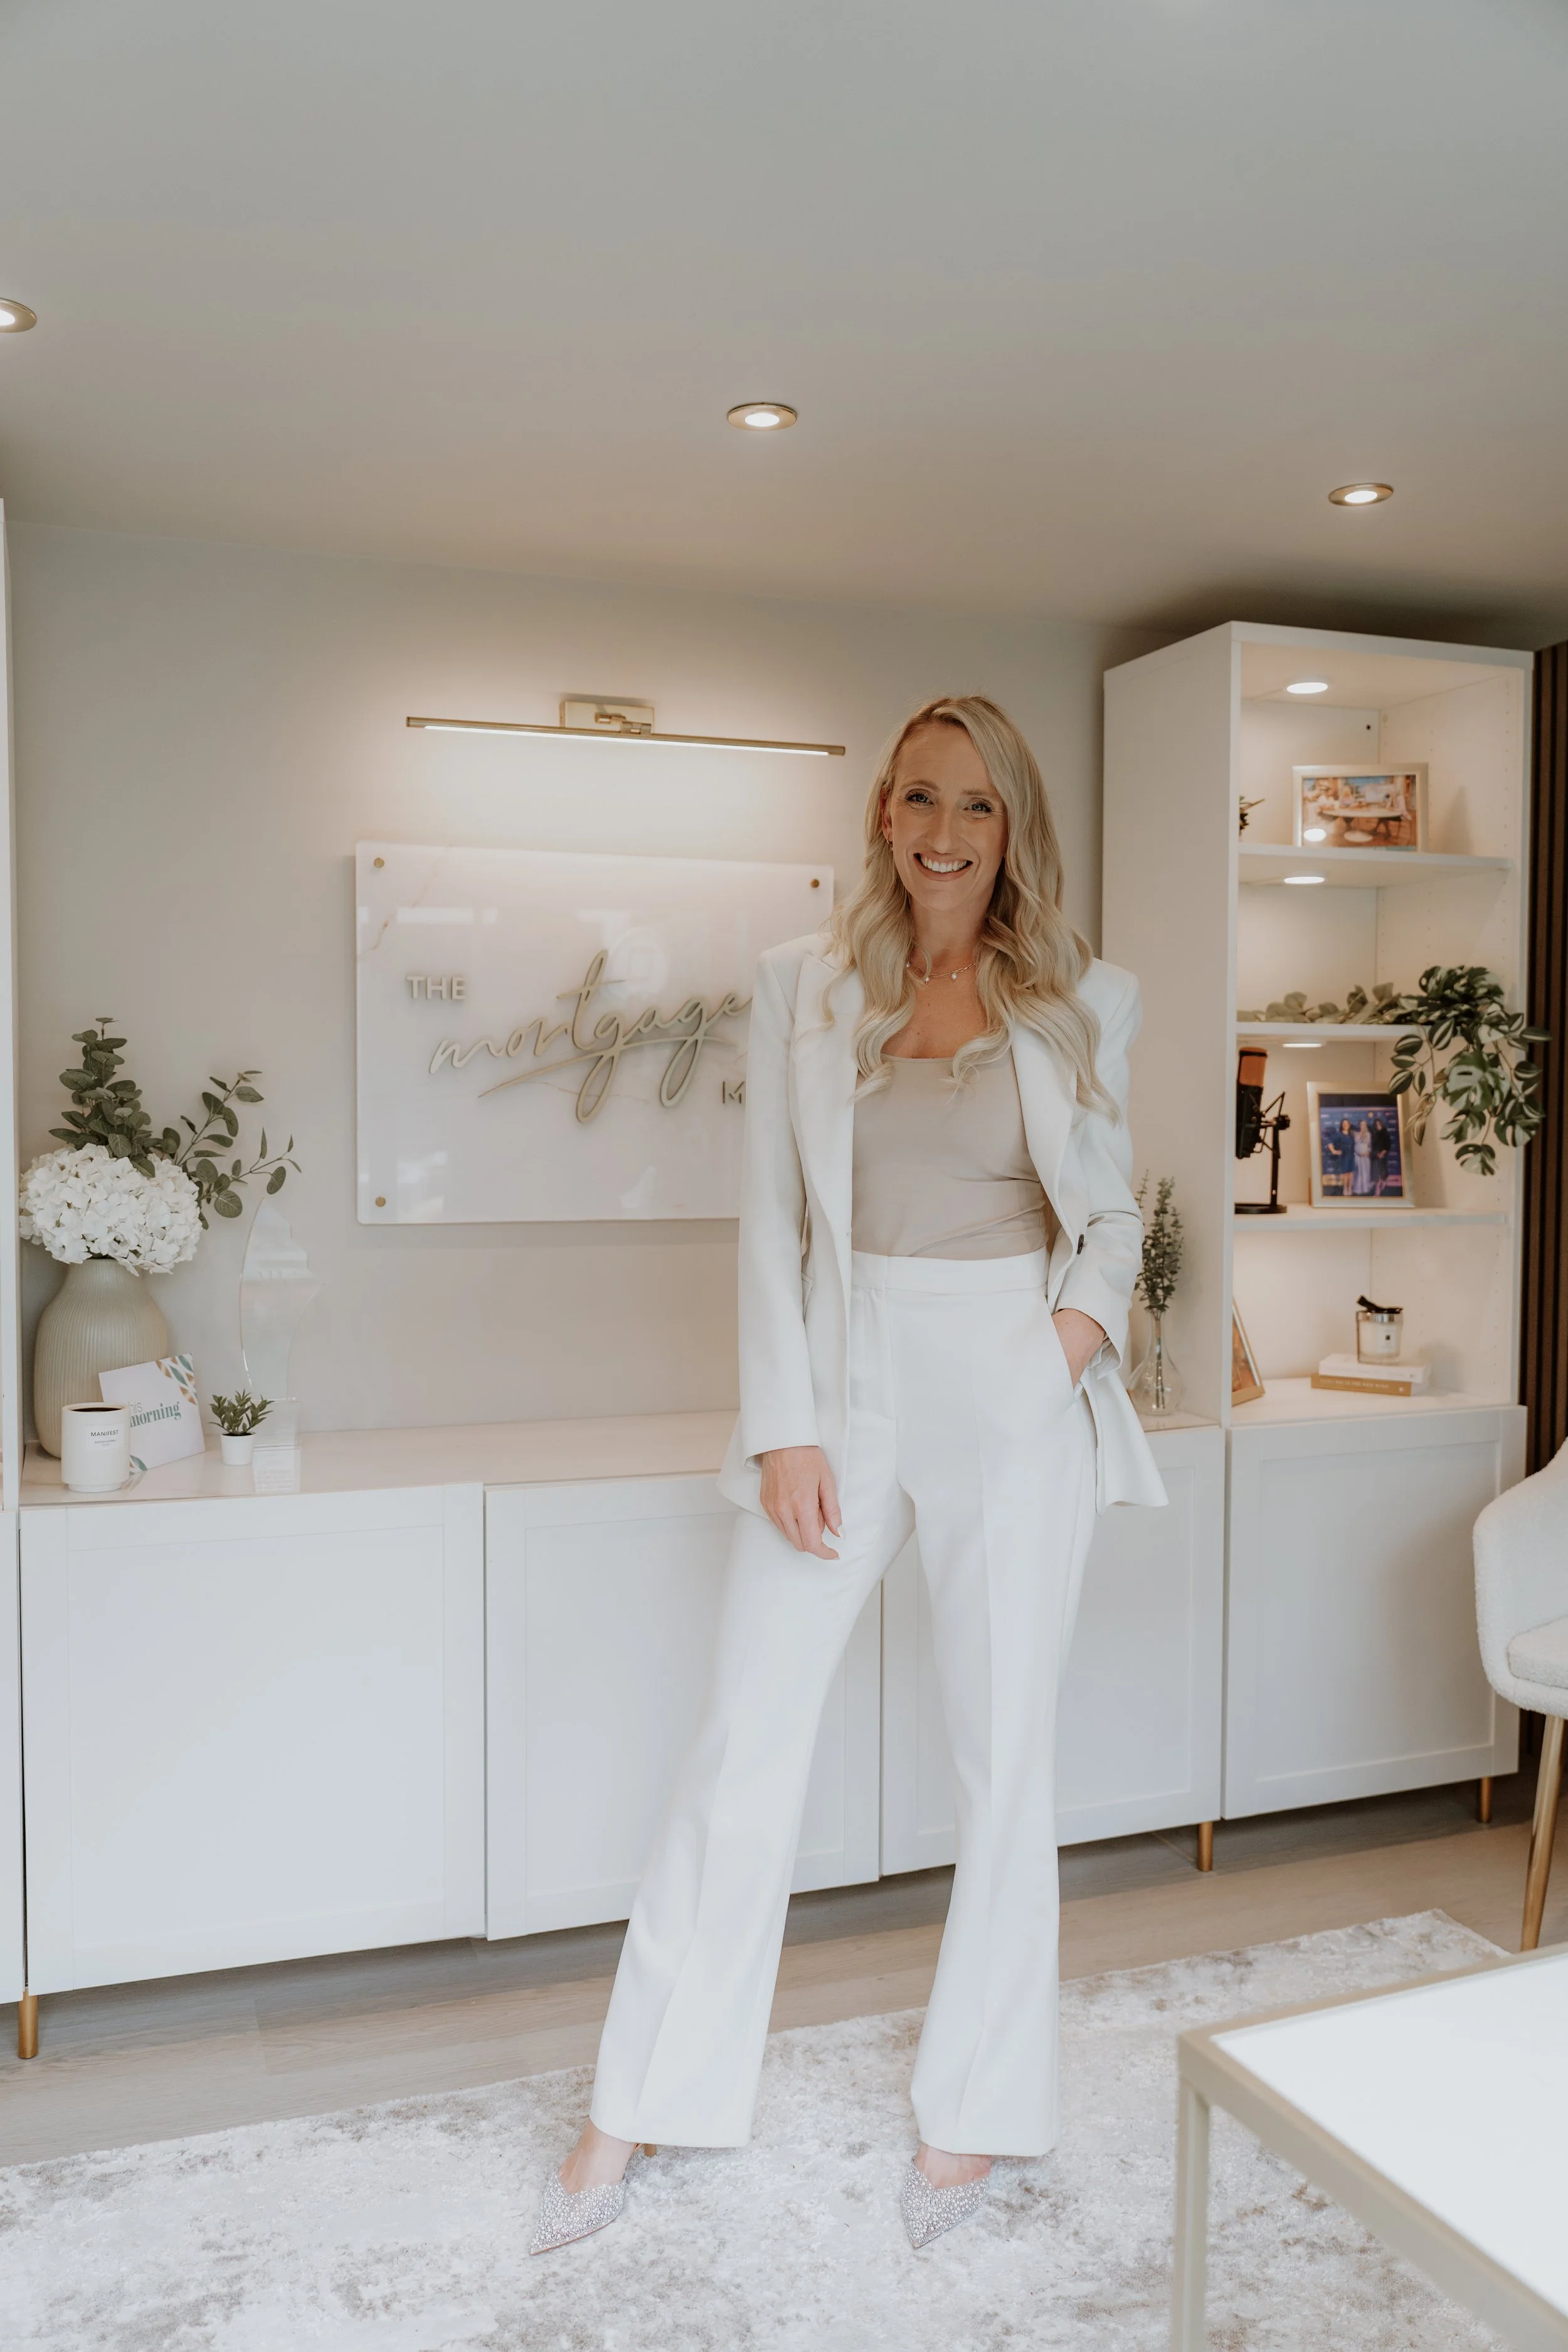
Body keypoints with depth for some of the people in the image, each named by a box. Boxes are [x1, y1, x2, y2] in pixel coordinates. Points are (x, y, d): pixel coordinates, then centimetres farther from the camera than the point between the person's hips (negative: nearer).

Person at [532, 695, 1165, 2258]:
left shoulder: (1084, 1003, 5)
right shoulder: (803, 987, 4)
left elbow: (1112, 1204, 12)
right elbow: (772, 1217, 0)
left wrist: (1089, 1309, -8)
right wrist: (784, 1427, -7)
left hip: (1016, 1388, 0)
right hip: (848, 1378, 0)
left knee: (1004, 1751, 9)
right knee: (743, 1744, 5)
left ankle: (975, 2111, 29)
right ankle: (641, 2107, 22)